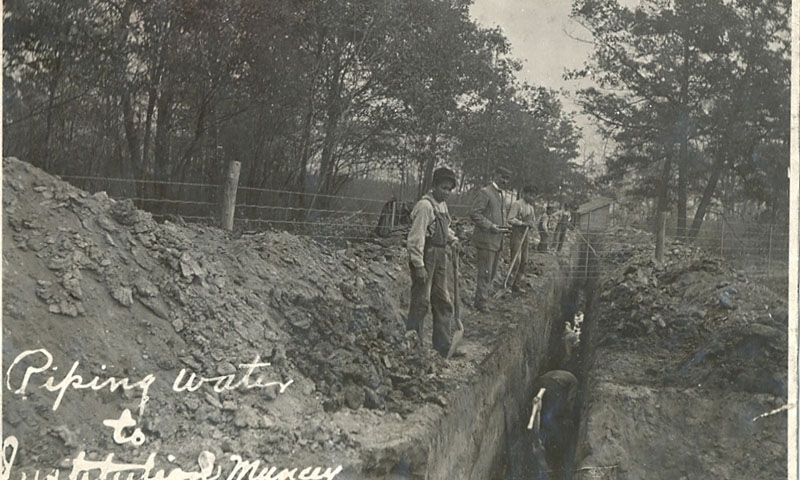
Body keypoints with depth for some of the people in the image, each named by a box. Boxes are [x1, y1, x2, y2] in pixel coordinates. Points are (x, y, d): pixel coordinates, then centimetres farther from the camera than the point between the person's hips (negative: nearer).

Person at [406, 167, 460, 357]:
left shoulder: (442, 204, 13)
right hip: (426, 256, -10)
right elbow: (416, 237, -21)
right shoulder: (425, 205, -17)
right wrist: (419, 265, -24)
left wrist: (452, 238, 13)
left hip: (440, 256, 10)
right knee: (421, 302, -4)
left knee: (443, 302, 13)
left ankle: (444, 345, 22)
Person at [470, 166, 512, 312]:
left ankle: (481, 298, 23)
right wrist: (490, 226, -22)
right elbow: (475, 214, -15)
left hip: (497, 240, 9)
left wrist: (503, 226, 13)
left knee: (491, 272, 13)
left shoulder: (502, 194, 18)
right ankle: (480, 302, 1)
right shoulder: (485, 192, -10)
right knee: (485, 272, -6)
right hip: (486, 239, -9)